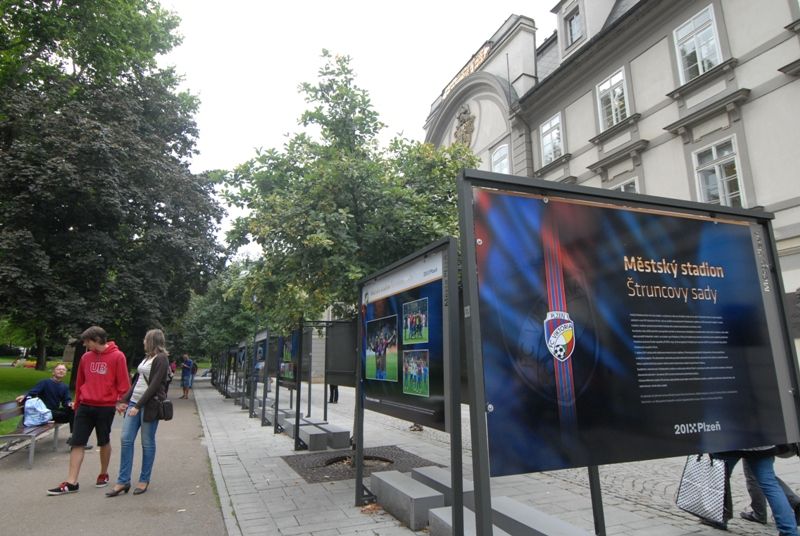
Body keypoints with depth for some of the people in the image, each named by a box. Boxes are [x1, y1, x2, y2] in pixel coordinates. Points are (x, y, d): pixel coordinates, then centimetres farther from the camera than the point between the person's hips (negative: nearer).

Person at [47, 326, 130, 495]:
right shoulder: (86, 357, 5)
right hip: (85, 406, 4)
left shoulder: (117, 356, -10)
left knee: (104, 442, 10)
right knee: (77, 443, 1)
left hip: (106, 407, -4)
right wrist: (77, 403, 17)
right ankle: (71, 482, 7)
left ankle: (104, 474, 28)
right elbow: (80, 382, 14)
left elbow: (123, 383, -9)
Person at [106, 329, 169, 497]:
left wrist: (138, 406, -19)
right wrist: (124, 400, 12)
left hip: (149, 405, -8)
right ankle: (123, 481, 11)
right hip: (134, 402, 8)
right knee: (125, 440, 3)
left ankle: (144, 480, 14)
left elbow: (154, 385, -16)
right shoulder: (147, 358, 16)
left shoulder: (161, 359, -9)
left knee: (147, 443, 2)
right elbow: (137, 381, 19)